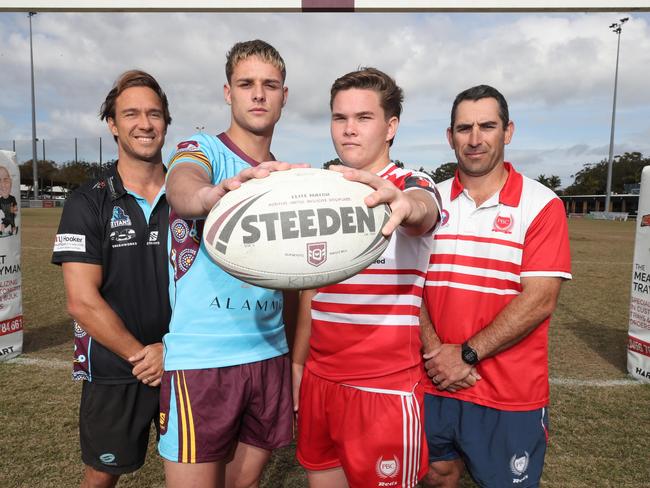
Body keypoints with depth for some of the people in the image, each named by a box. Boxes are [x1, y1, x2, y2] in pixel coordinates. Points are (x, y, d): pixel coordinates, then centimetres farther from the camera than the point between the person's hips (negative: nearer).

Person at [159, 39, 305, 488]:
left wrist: (294, 353, 10)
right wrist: (215, 194, -52)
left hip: (270, 356, 5)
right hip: (200, 360, -4)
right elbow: (181, 188, -29)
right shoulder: (200, 149, -4)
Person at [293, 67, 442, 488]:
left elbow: (422, 210, -34)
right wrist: (297, 362, 13)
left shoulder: (413, 185, -8)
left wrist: (403, 205, -56)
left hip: (385, 389, -5)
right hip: (318, 380, 5)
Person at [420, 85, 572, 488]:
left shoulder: (540, 205, -7)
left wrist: (466, 354, -16)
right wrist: (436, 353, -12)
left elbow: (539, 300, -14)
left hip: (511, 398, -3)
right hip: (436, 384, 3)